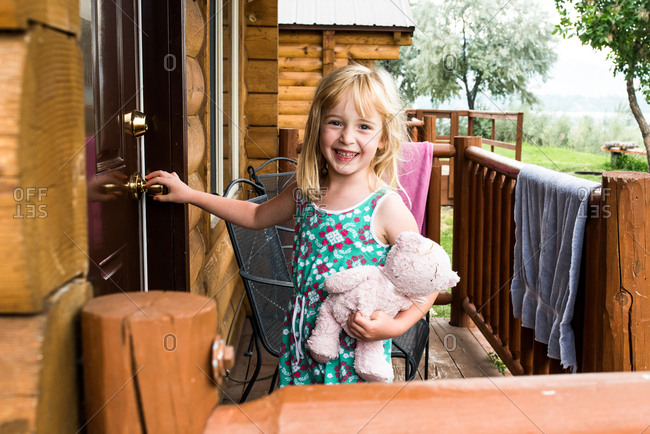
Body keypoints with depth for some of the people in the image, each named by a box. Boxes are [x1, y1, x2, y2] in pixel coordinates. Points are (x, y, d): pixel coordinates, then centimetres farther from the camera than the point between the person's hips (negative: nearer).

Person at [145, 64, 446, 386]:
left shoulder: (387, 208, -15)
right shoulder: (305, 193, 1)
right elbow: (256, 215, 20)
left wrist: (396, 325, -22)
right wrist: (188, 194, 19)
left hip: (356, 358, -4)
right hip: (300, 346, 5)